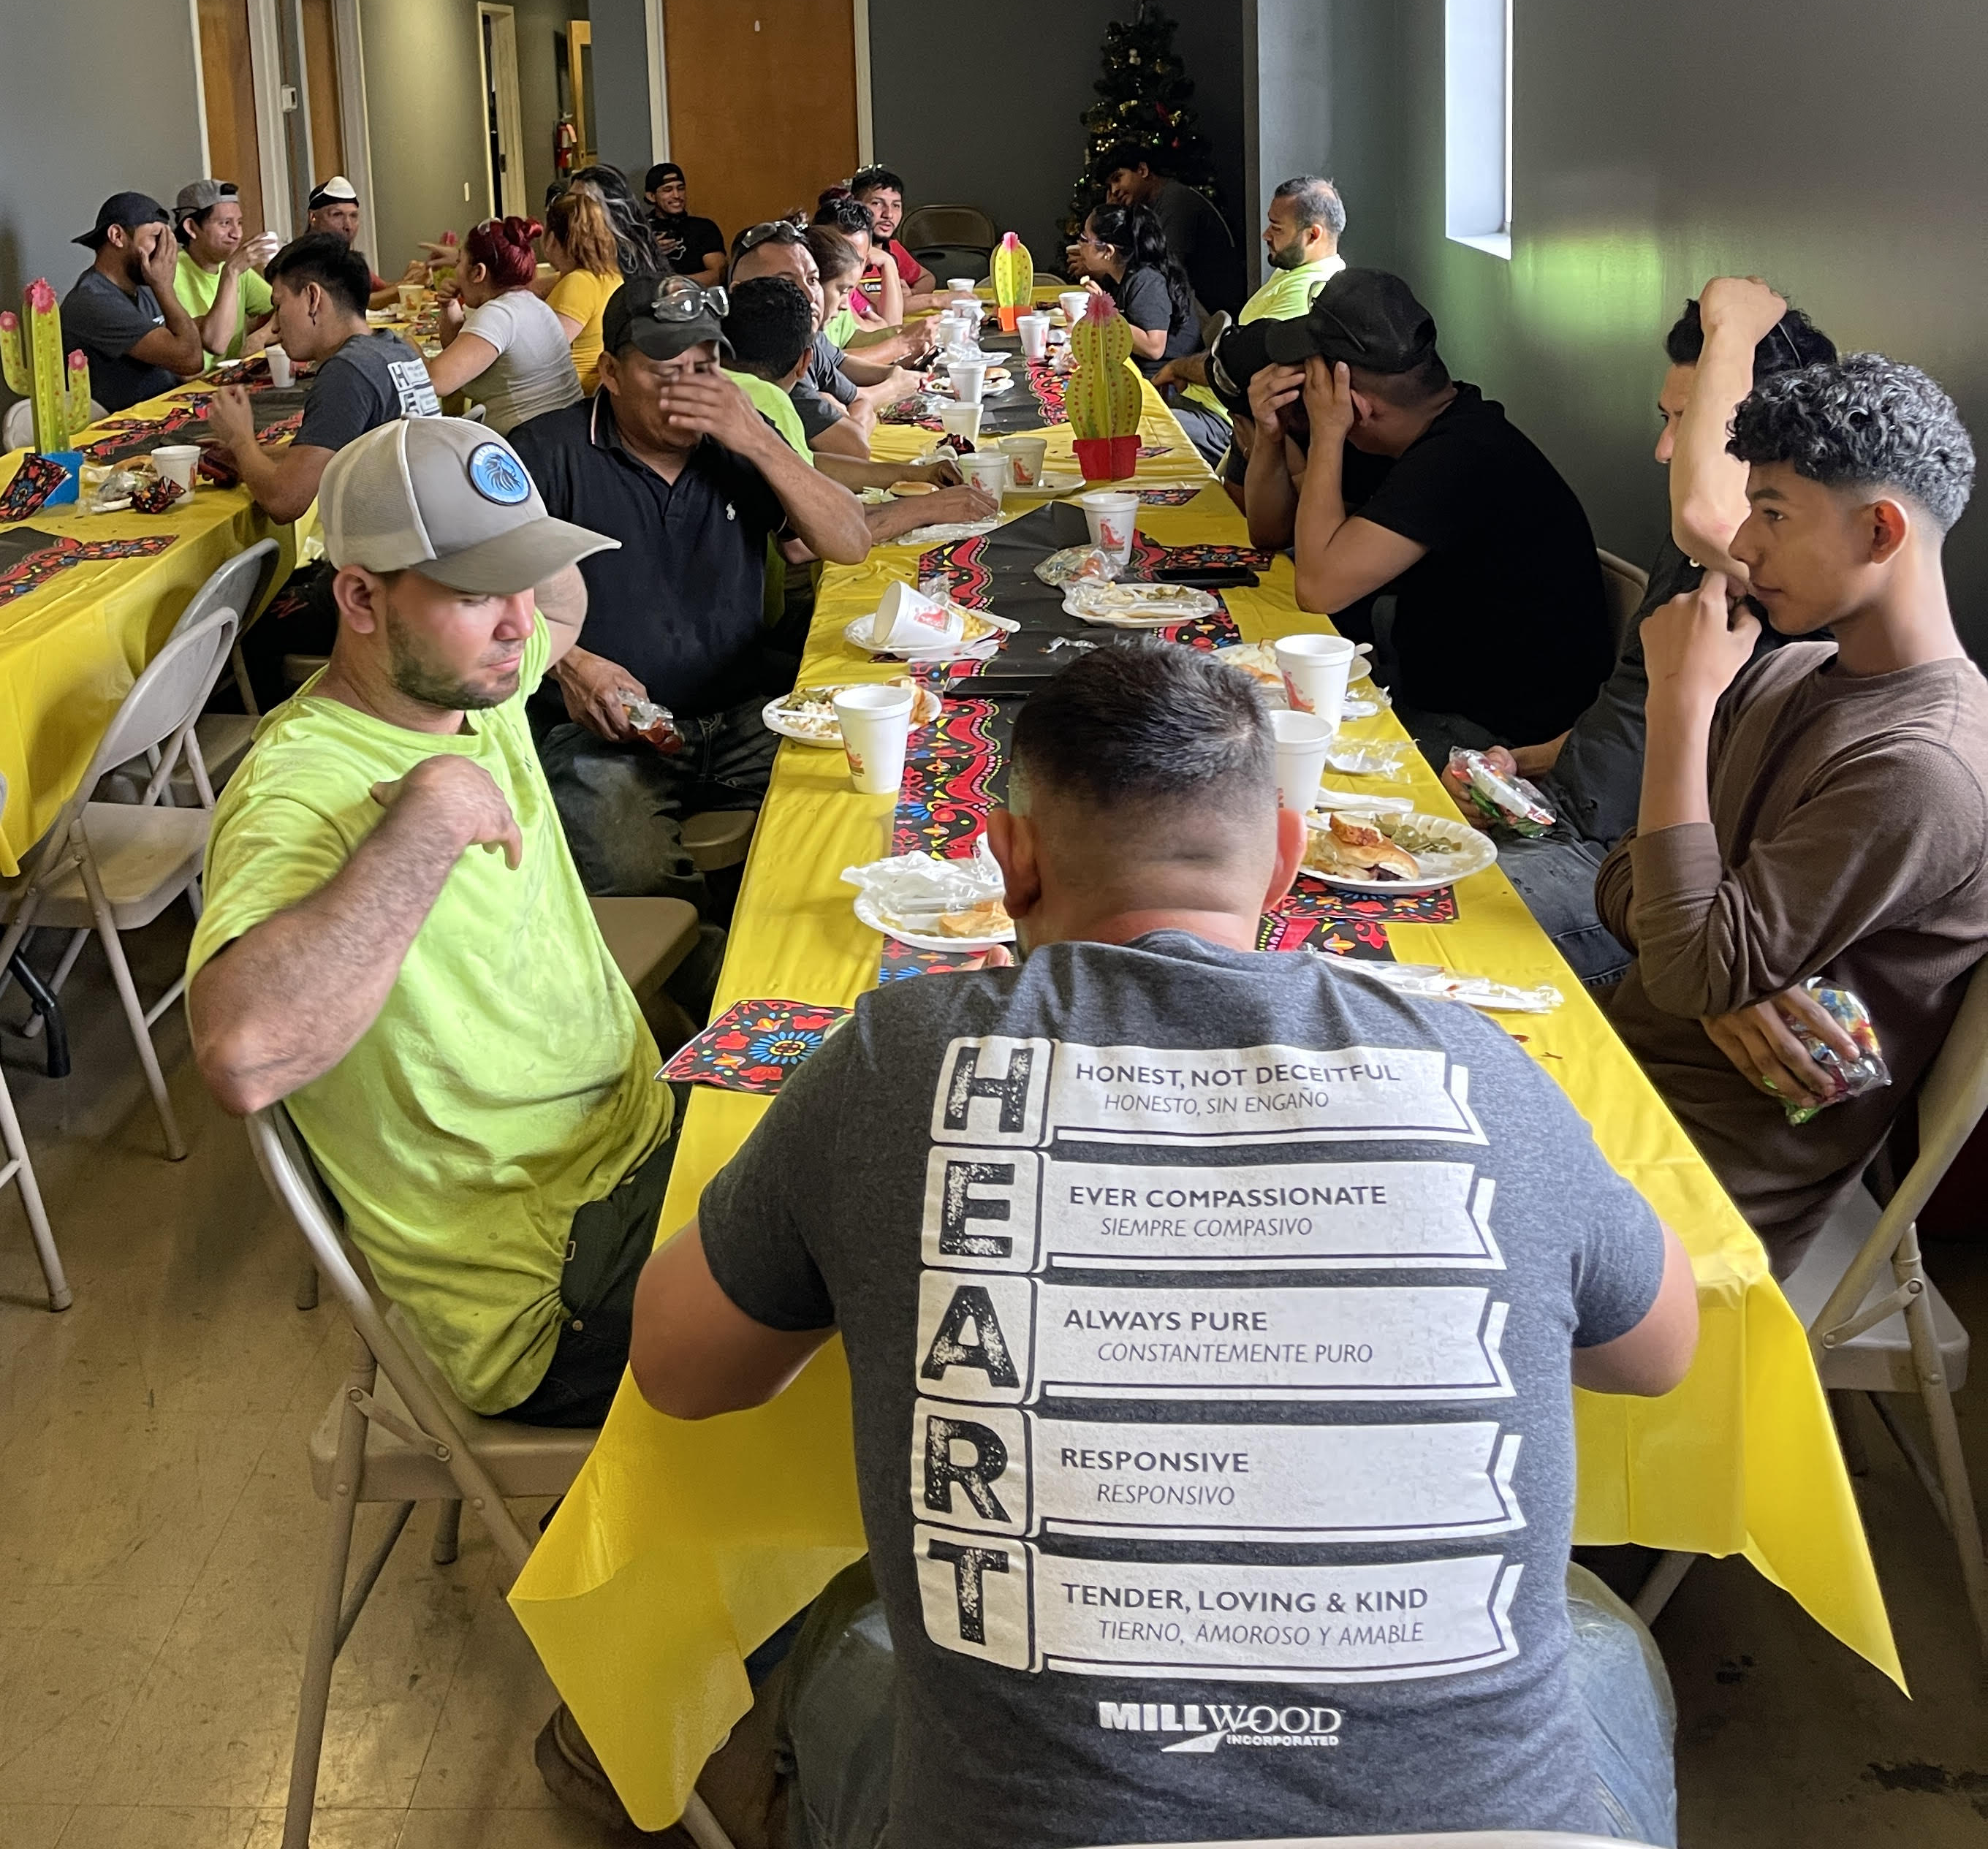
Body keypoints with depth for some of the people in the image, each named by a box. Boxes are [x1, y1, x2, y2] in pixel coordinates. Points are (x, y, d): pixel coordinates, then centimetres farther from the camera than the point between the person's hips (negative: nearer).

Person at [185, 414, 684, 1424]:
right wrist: (432, 814, -36)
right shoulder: (302, 794, -24)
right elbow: (244, 1055, -45)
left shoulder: (469, 680, 3)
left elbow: (564, 602, 29)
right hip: (554, 1286, -9)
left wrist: (519, 556, 5)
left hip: (650, 1130, 9)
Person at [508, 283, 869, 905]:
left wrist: (759, 442, -9)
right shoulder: (548, 453, -2)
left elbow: (851, 543, 3)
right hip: (603, 733, -4)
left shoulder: (738, 445, 10)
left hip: (738, 720, 4)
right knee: (640, 880, -32)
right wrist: (567, 664, -18)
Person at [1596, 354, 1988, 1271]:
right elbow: (1626, 879, 10)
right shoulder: (1786, 674, 8)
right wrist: (1725, 988, -14)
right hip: (1624, 1056, 8)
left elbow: (1689, 970, -23)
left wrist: (1683, 697, -19)